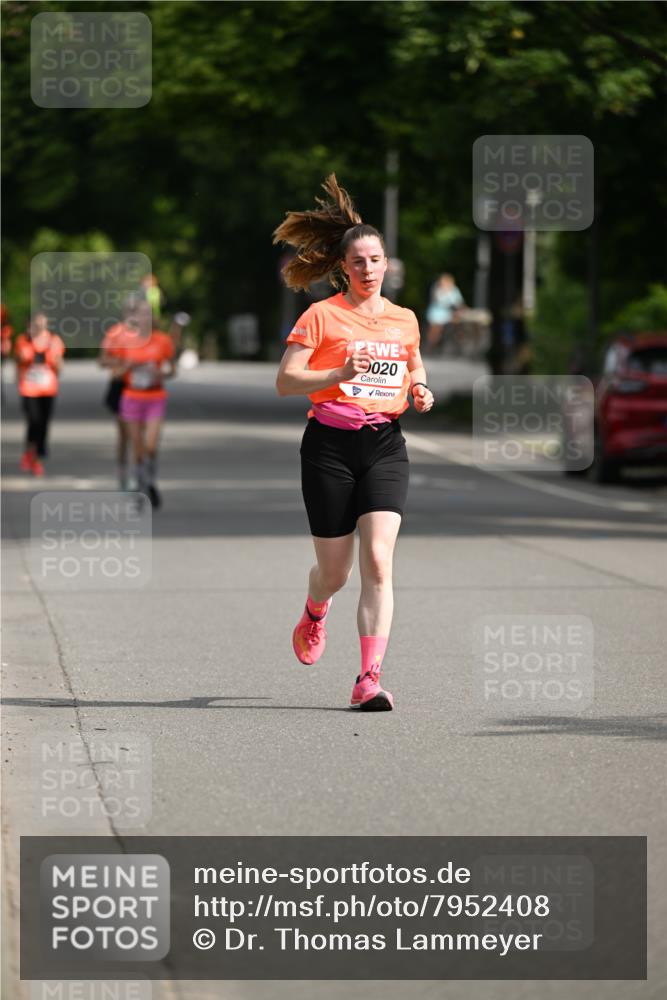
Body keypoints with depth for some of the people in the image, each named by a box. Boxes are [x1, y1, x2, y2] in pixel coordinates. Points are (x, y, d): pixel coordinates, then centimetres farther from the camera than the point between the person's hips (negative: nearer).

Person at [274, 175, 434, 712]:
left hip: (386, 446, 2)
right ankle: (315, 614, 44)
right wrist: (340, 374, -21)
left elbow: (416, 373, 28)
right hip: (331, 445, -2)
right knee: (335, 571, 5)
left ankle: (370, 679, -16)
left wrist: (420, 394, 5)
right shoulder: (322, 316, -2)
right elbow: (285, 381, -7)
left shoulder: (404, 320, 11)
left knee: (378, 561, -15)